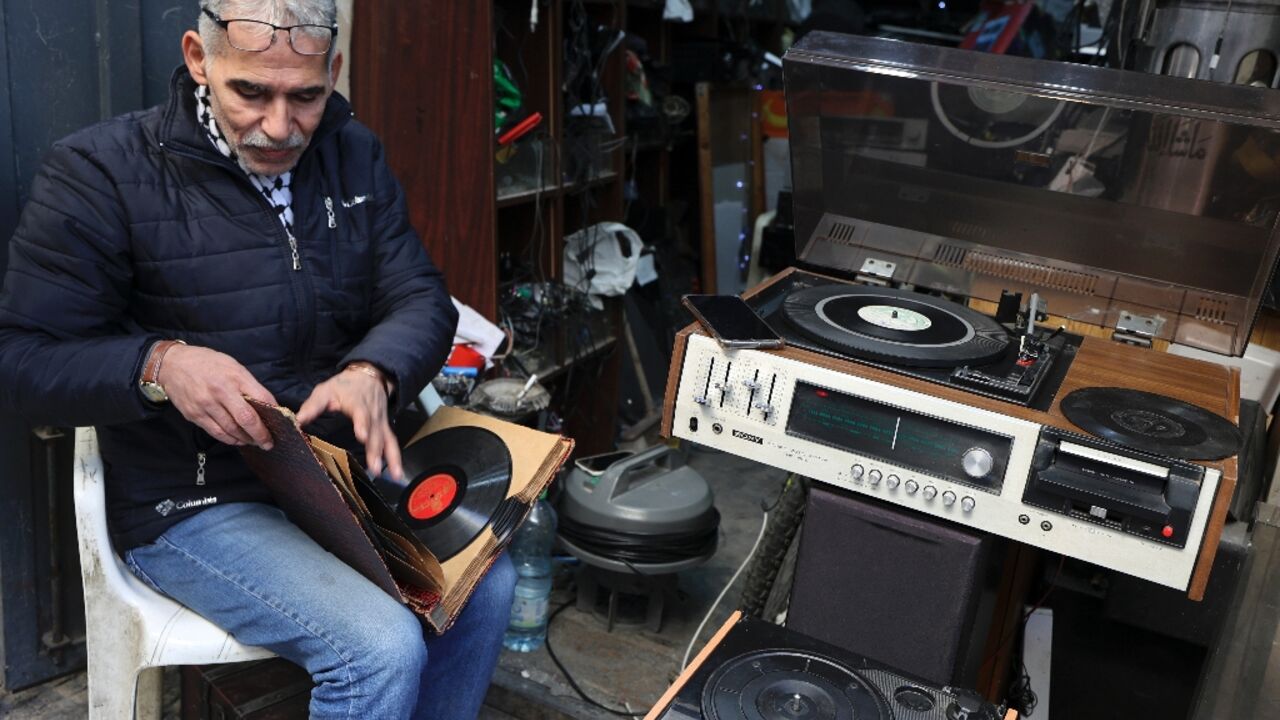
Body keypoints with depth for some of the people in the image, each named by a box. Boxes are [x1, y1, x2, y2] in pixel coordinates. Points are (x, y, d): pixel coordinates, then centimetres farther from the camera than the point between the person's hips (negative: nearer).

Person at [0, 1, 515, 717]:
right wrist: (160, 365, -31)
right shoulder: (100, 172, -11)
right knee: (382, 648, -23)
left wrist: (372, 372, -23)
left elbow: (422, 298, 0)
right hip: (193, 504, -5)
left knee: (487, 584, -10)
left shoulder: (354, 155, 4)